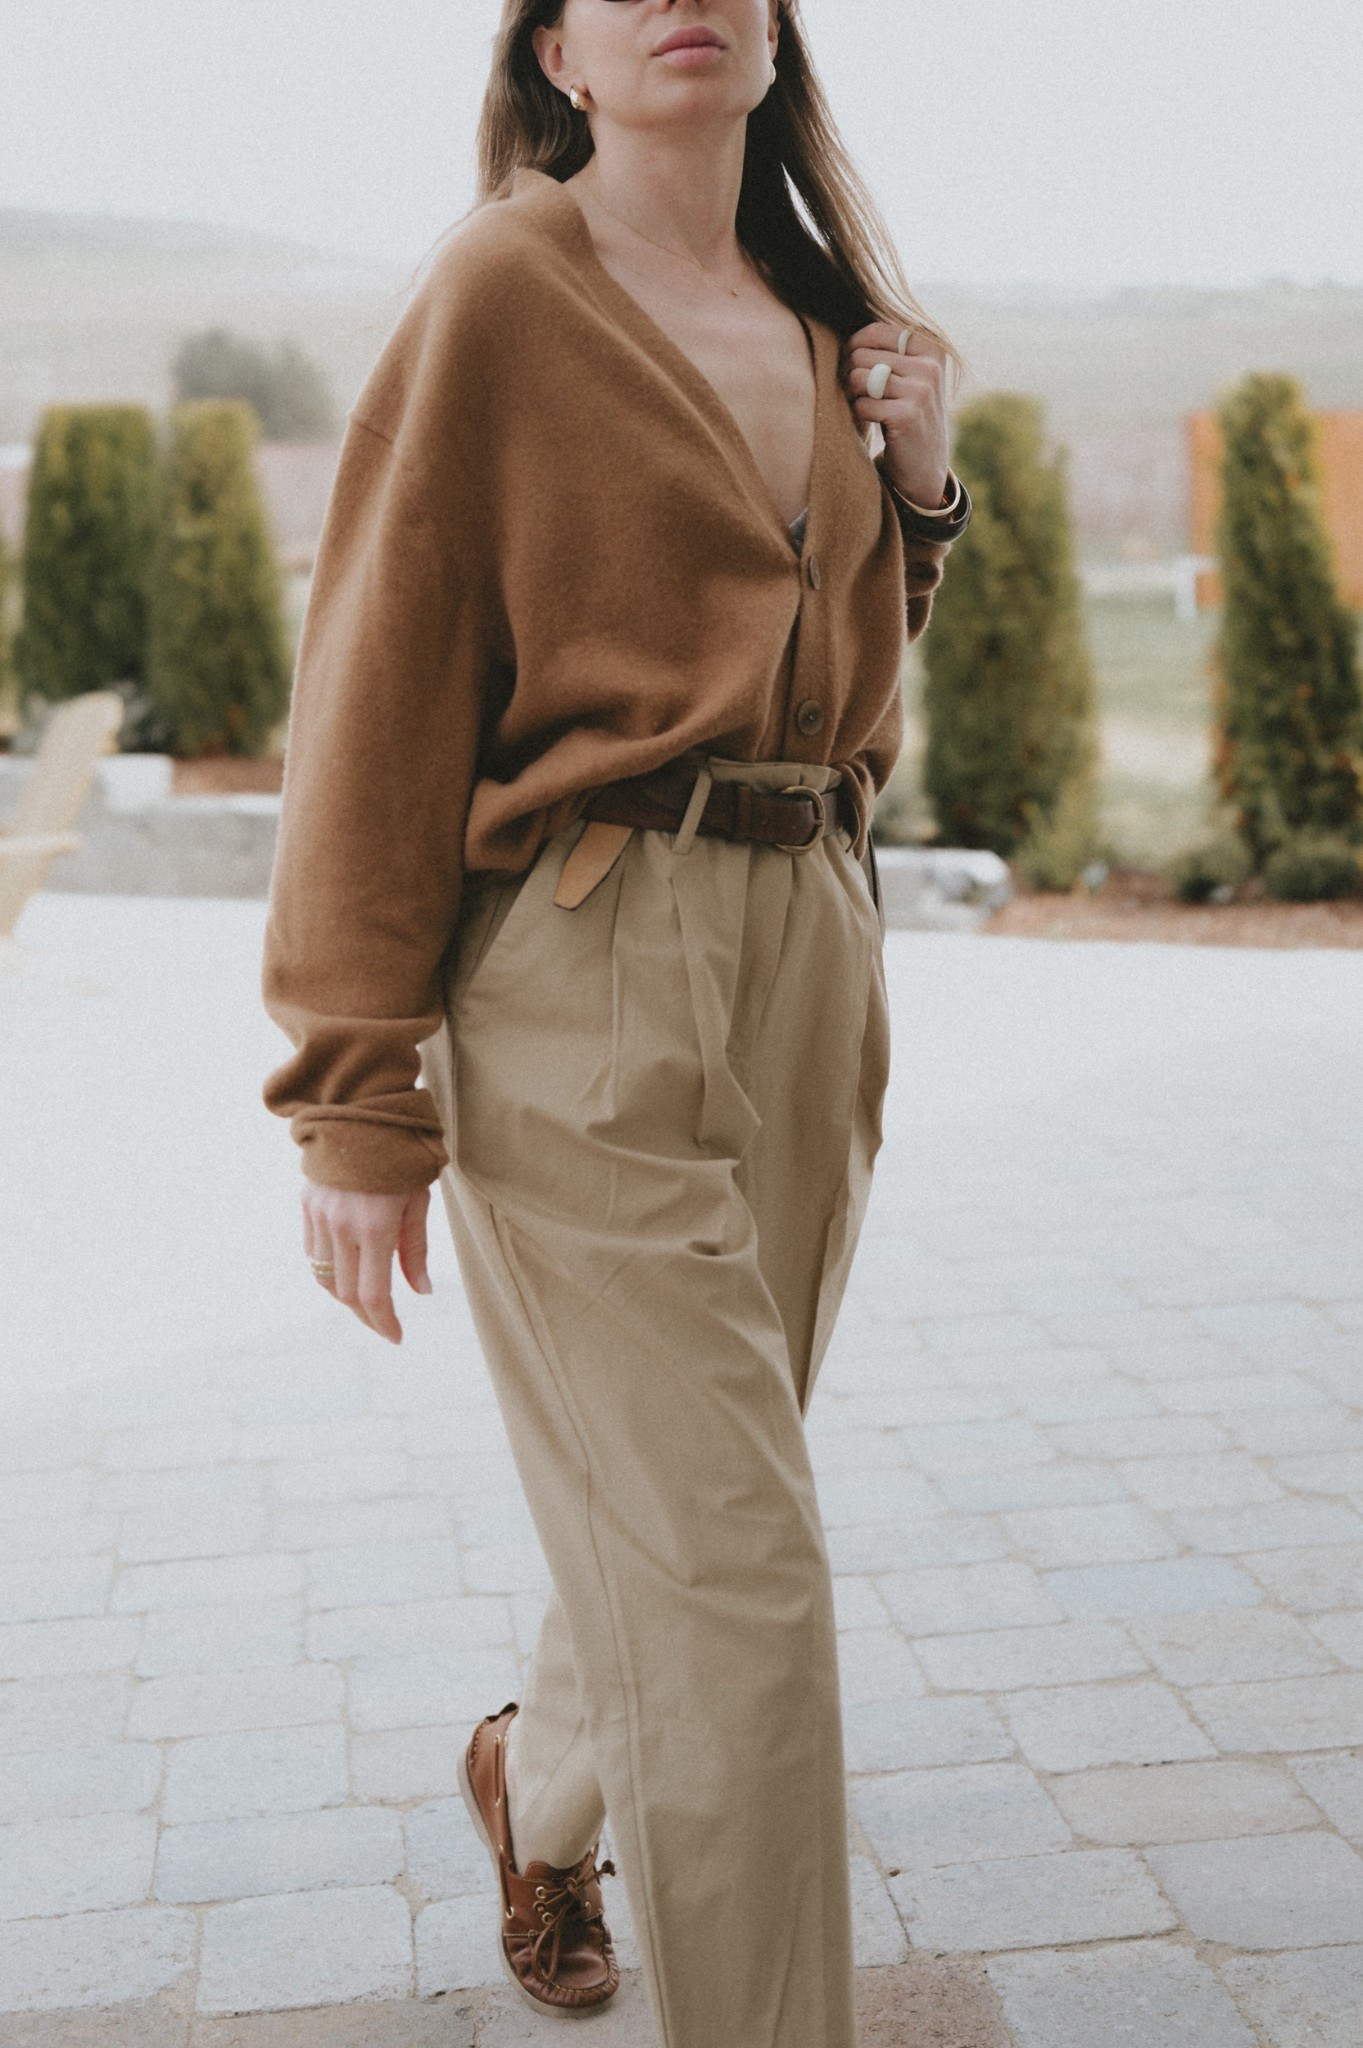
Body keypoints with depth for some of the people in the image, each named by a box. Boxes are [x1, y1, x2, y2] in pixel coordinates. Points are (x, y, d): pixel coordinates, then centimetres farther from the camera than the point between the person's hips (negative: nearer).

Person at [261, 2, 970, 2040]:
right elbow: (383, 685, -8)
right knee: (732, 1580, -7)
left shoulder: (825, 321, 15)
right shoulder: (504, 291, -4)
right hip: (585, 965, -7)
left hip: (814, 949, 7)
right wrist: (359, 1097, -12)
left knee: (689, 1513, 17)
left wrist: (915, 483, 6)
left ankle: (540, 1779, 46)